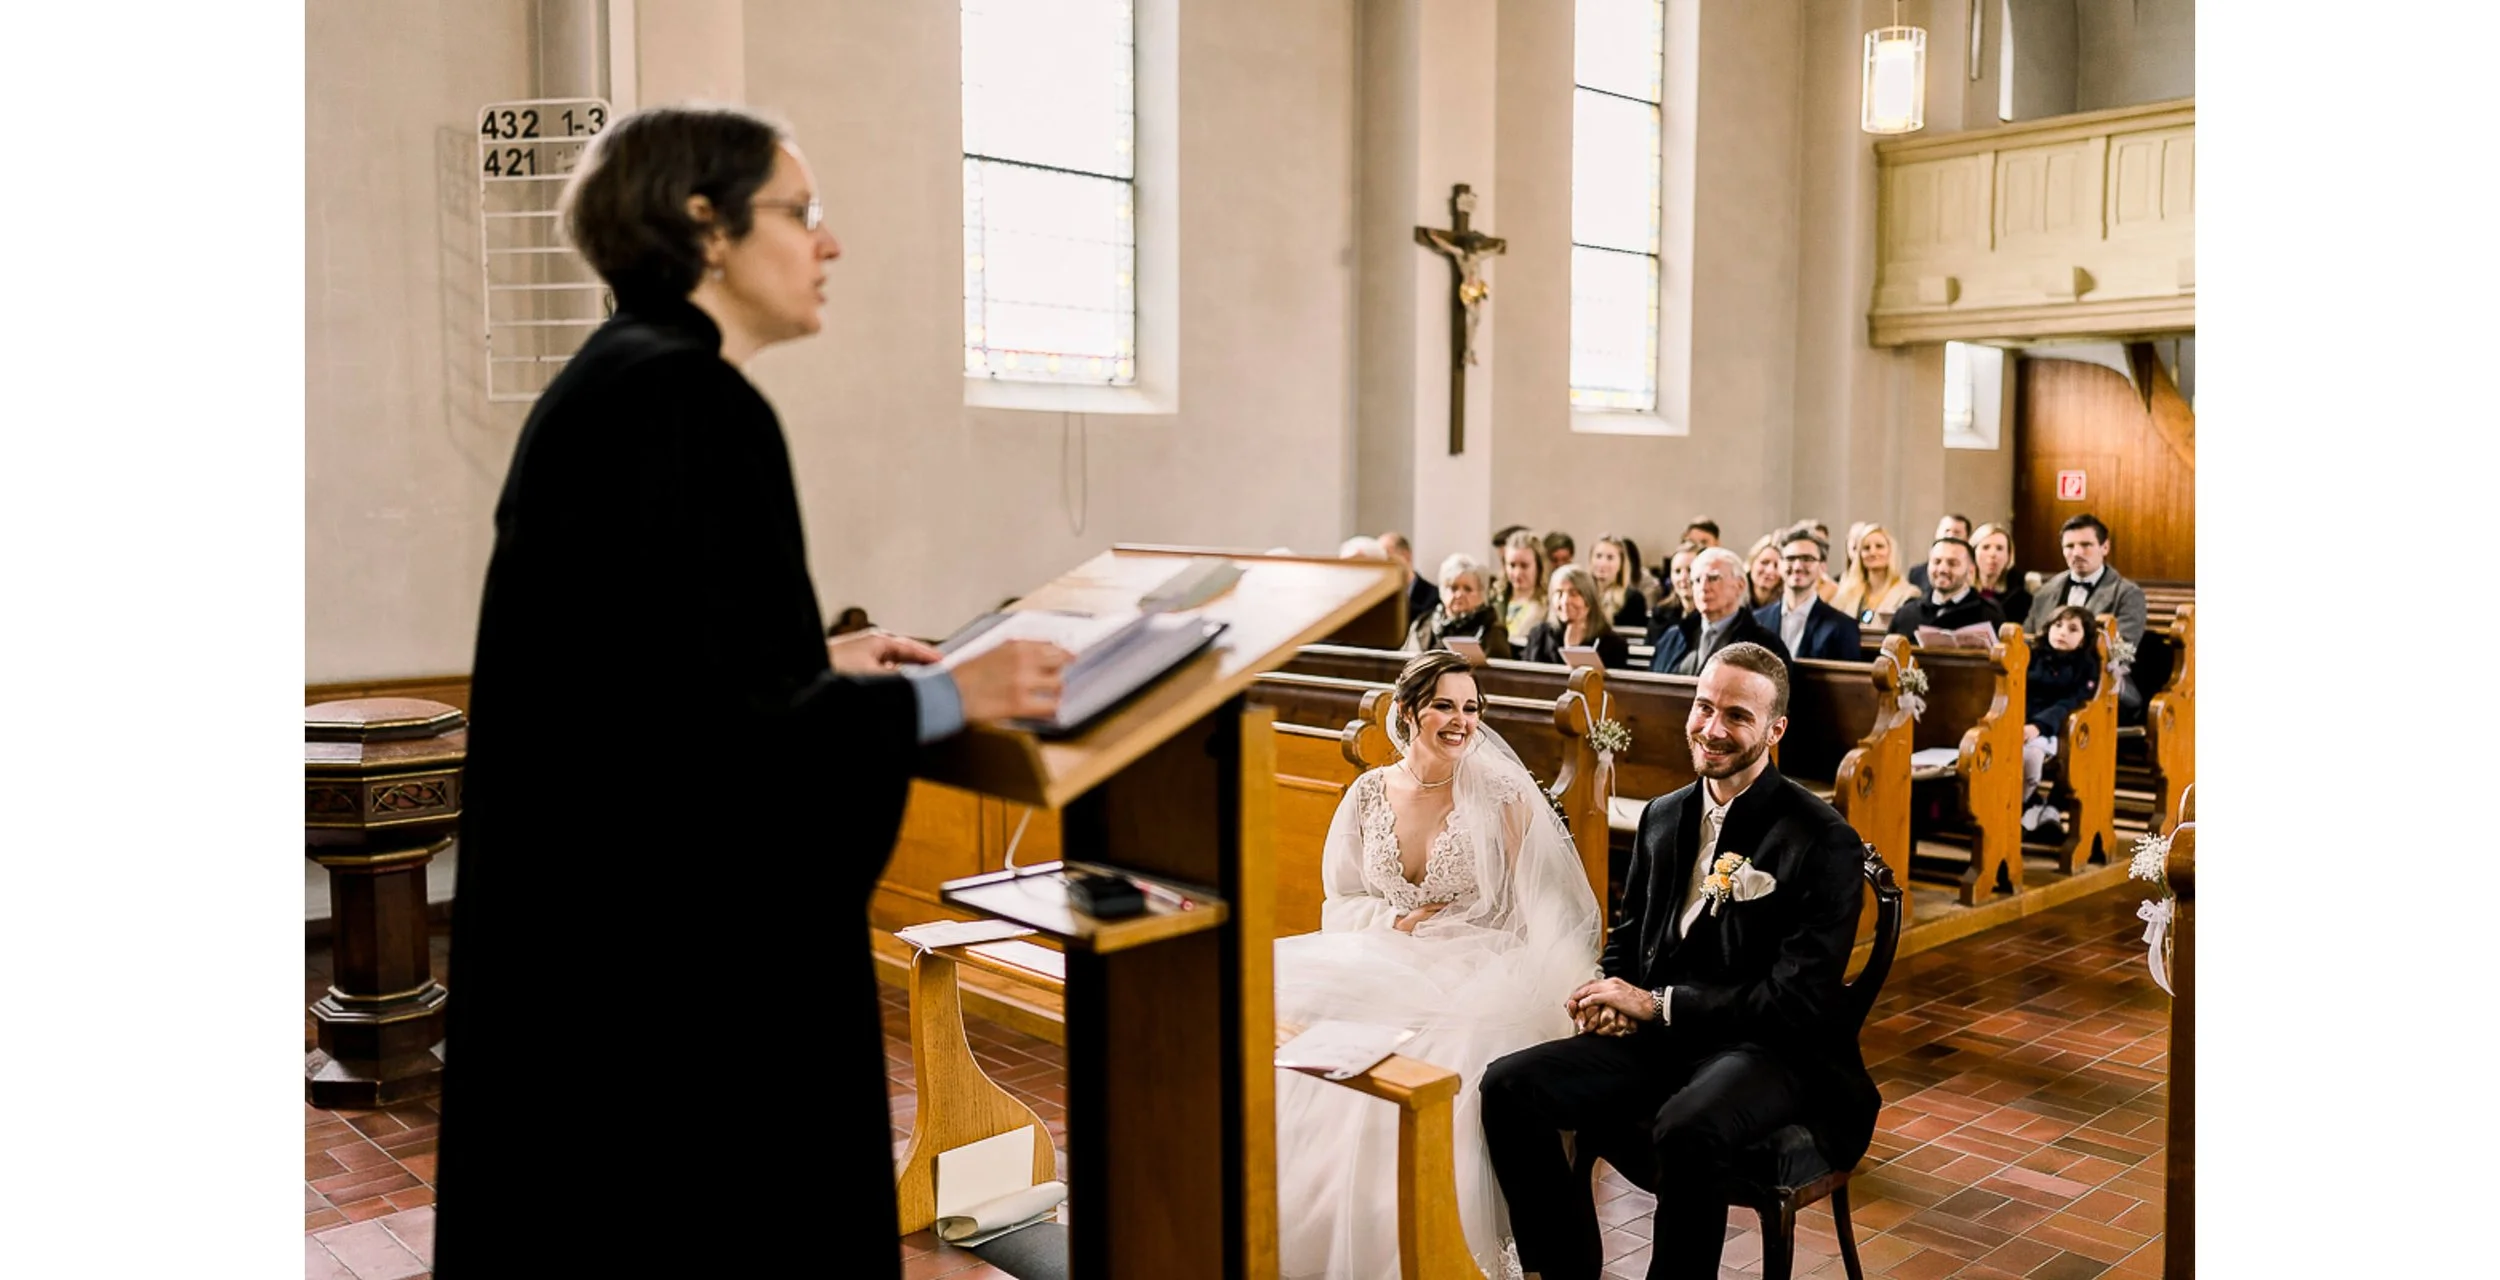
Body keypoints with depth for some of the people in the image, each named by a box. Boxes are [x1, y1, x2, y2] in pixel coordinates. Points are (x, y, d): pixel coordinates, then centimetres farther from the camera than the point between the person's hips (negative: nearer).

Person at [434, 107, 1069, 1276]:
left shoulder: (603, 384, 11)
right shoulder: (695, 404, -19)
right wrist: (943, 698, -15)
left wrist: (814, 659, 17)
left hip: (587, 916, 10)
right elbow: (716, 729, -23)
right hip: (674, 938, -10)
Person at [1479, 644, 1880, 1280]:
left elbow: (1799, 999, -16)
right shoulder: (1664, 816, 11)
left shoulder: (1823, 841, -10)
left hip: (1773, 1052, -6)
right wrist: (1607, 991, -1)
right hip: (1660, 1037, 6)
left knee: (1686, 1130, -38)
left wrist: (1656, 1003, -14)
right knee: (1508, 1086, -14)